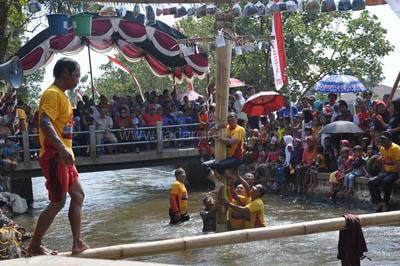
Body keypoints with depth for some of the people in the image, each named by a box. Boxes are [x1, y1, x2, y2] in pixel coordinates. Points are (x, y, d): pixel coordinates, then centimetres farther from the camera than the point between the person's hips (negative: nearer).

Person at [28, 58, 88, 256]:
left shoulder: (61, 95, 17)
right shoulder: (52, 94, -14)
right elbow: (45, 123, -29)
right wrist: (61, 148, -42)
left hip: (63, 157, 10)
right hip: (54, 156, -10)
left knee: (78, 195, 12)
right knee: (58, 202, -6)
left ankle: (77, 243, 16)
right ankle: (34, 246, 3)